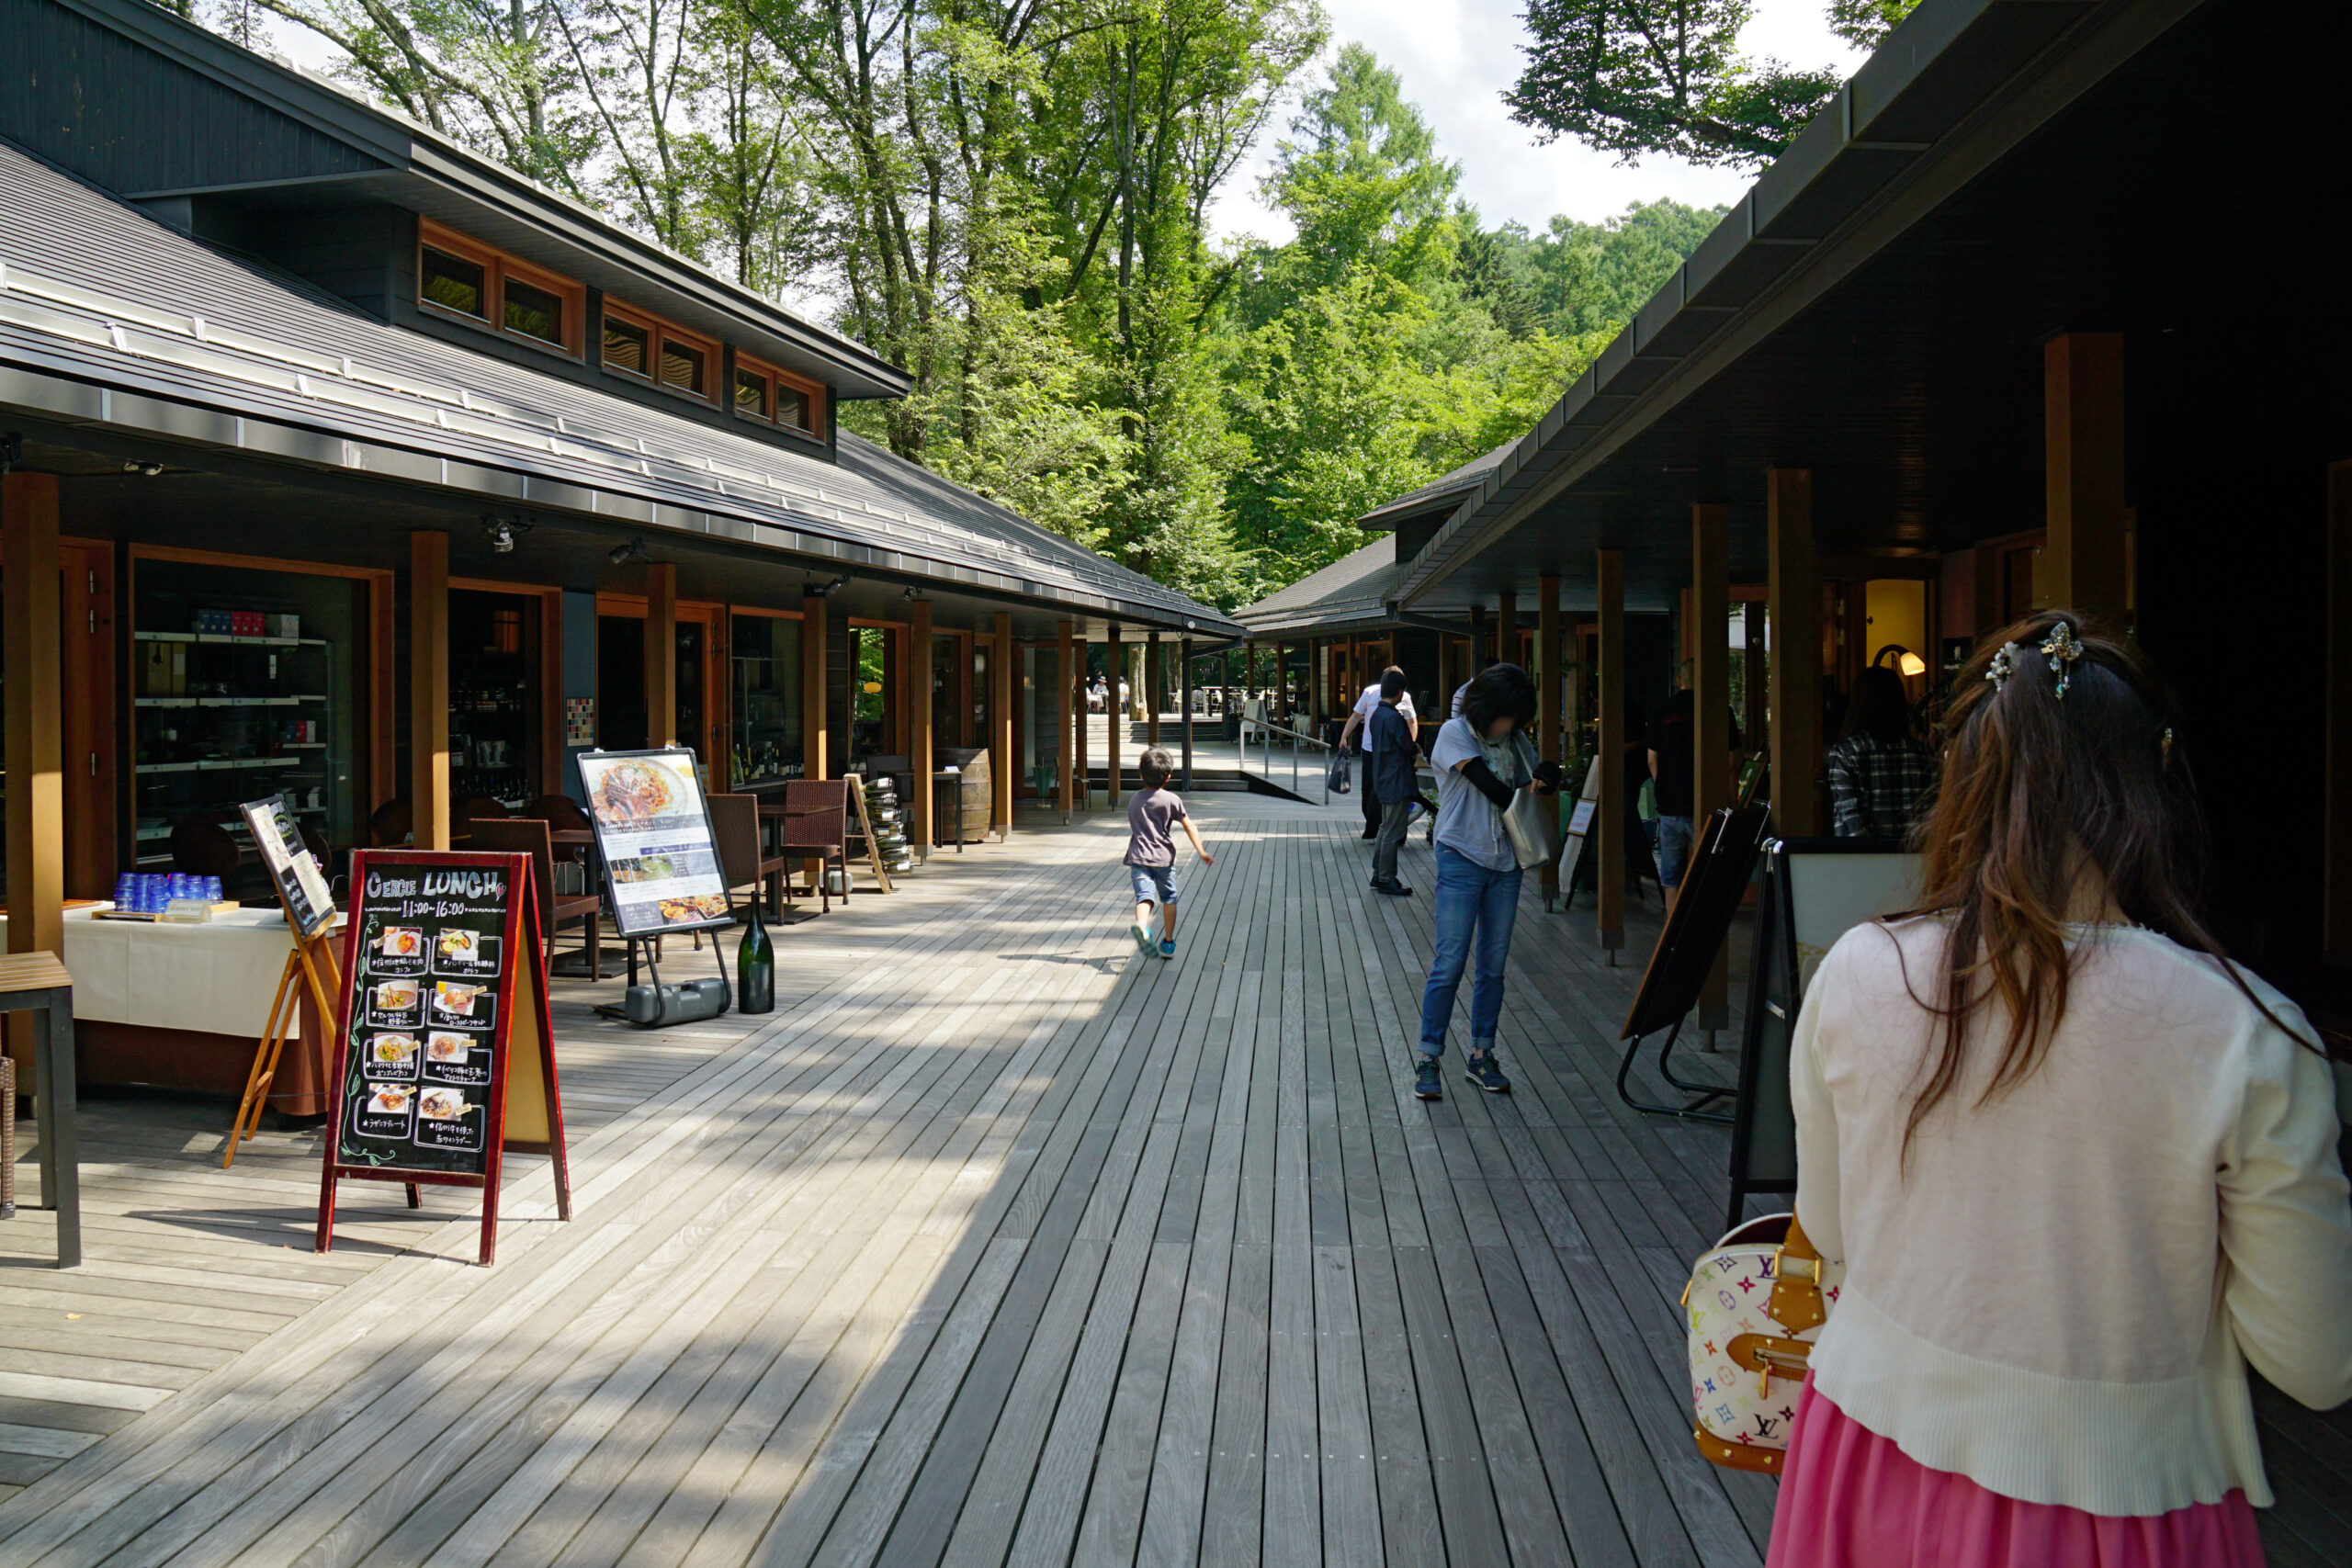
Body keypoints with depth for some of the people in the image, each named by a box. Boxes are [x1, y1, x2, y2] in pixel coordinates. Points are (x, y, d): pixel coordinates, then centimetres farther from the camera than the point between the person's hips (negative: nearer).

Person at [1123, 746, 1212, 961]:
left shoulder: (1134, 801, 13)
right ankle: (1168, 943, 20)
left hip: (1138, 856, 2)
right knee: (1169, 898, 15)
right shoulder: (1171, 799, -1)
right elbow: (1189, 826, -3)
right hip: (1163, 857, -2)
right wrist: (1201, 852, -2)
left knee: (1144, 895, -11)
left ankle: (1141, 924, -43)